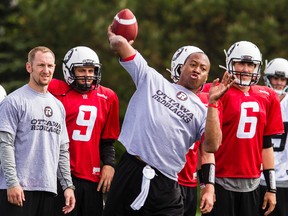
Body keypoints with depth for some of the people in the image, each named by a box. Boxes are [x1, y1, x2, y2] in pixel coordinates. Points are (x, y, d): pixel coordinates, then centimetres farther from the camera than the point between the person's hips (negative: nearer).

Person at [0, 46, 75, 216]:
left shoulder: (58, 106, 18)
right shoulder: (14, 101, -3)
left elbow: (63, 150, 21)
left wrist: (68, 185, 12)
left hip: (48, 188, 6)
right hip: (19, 189, -6)